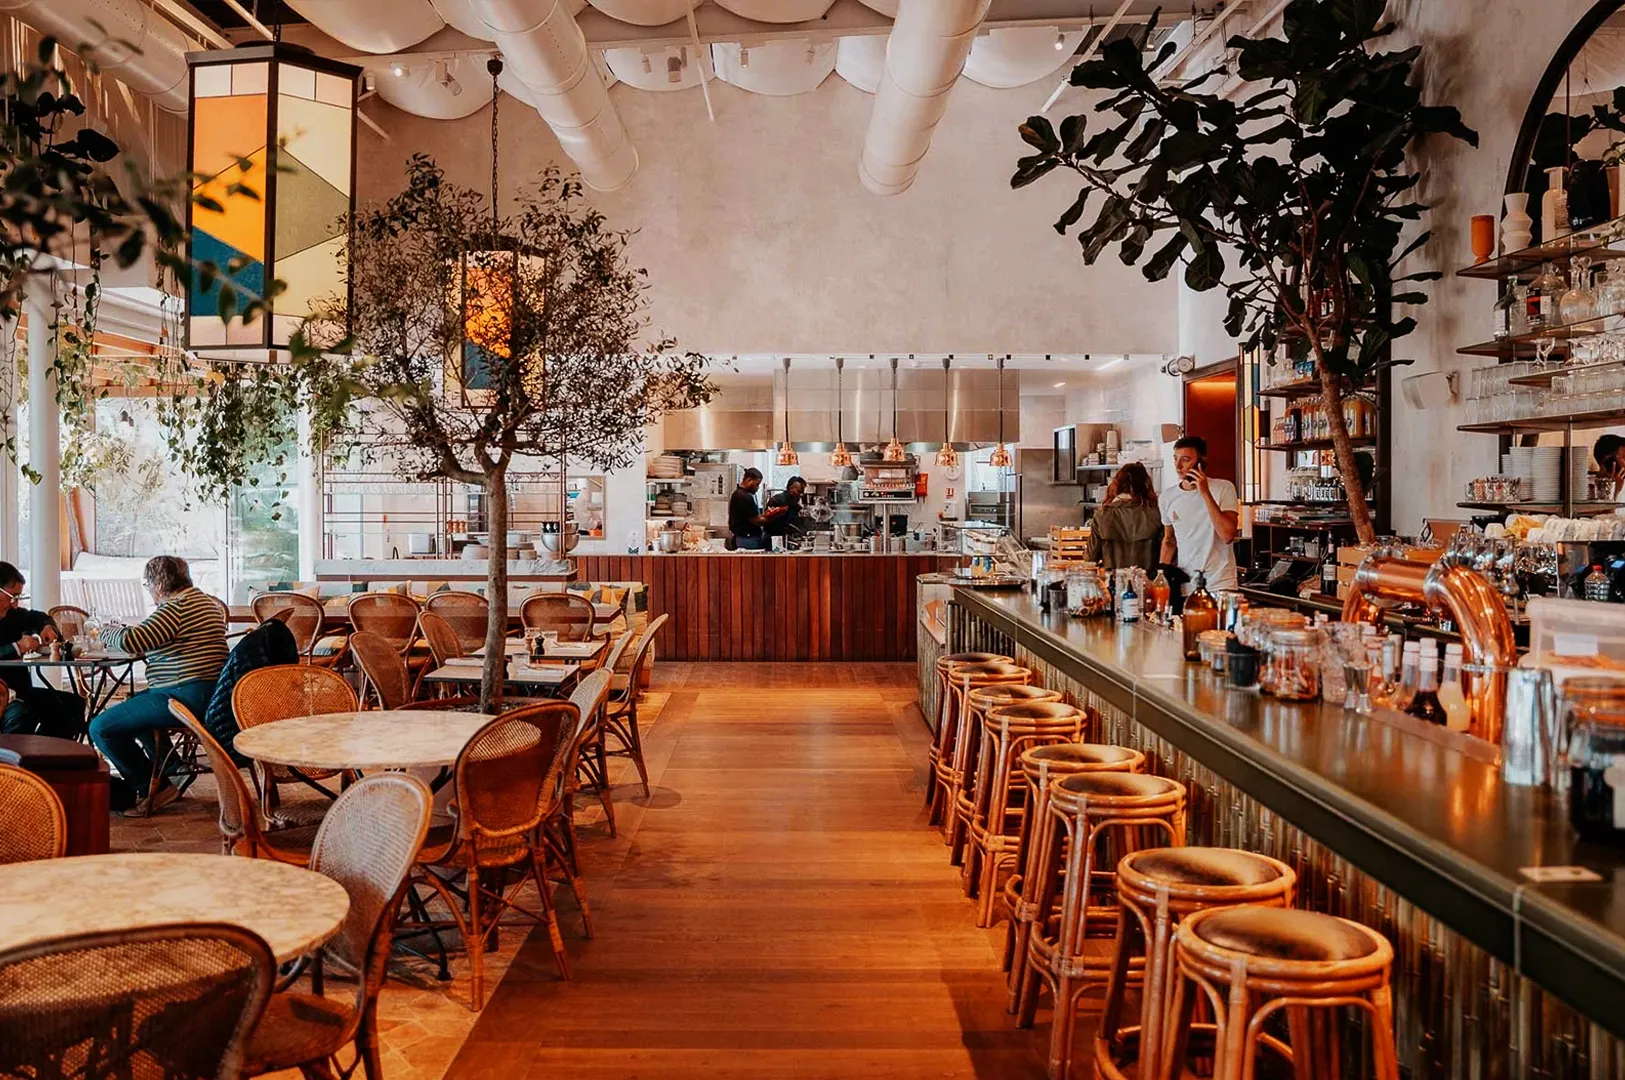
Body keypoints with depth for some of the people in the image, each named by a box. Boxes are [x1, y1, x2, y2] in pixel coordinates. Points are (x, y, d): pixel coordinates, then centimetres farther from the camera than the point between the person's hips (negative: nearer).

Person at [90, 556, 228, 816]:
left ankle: (154, 789, 1)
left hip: (187, 696, -11)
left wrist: (105, 633, -2)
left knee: (101, 729, -7)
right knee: (131, 704, 35)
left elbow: (131, 641, -22)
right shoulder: (207, 601, 18)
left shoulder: (177, 607, -15)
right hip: (210, 694, 11)